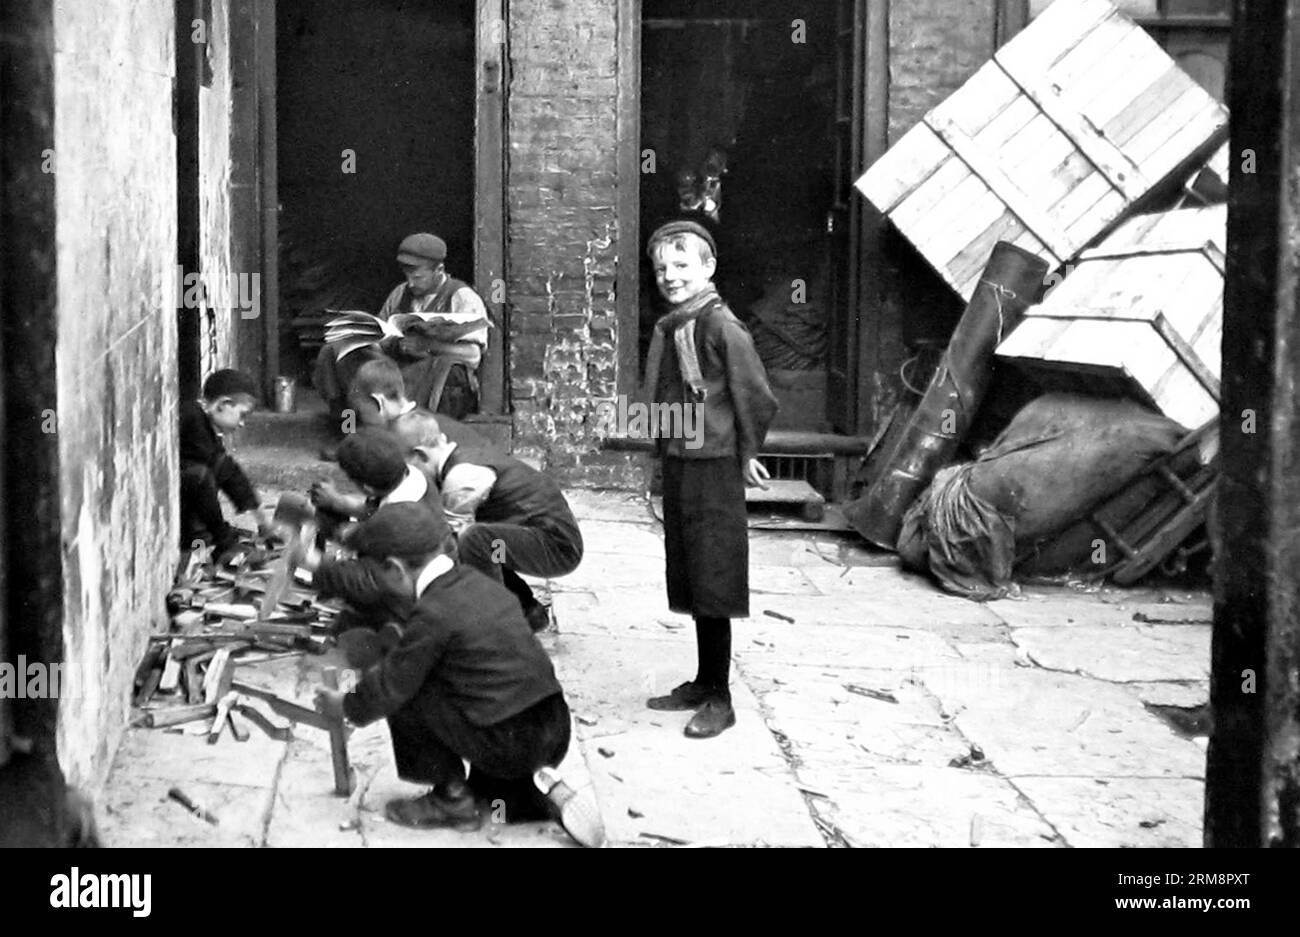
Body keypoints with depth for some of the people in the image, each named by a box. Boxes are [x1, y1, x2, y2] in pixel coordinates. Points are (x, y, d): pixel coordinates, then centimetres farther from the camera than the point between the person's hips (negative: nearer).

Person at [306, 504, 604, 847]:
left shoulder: (433, 614, -14)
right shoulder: (478, 582, 11)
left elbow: (389, 687, -5)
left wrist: (346, 707, 16)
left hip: (508, 746, -8)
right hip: (556, 733, 8)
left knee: (409, 698, 2)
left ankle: (451, 798, 11)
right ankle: (546, 785, 11)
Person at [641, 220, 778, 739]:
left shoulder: (721, 326, -15)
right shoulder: (668, 327, 9)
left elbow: (757, 398, -14)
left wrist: (747, 454, -5)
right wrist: (664, 447, 13)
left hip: (714, 467, -8)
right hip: (676, 464, 8)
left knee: (713, 584, -3)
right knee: (689, 579, 14)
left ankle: (719, 699, 3)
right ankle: (703, 683, 25)